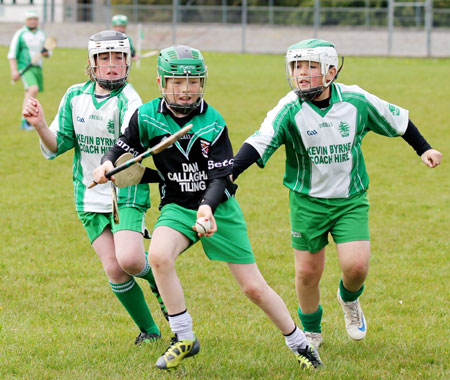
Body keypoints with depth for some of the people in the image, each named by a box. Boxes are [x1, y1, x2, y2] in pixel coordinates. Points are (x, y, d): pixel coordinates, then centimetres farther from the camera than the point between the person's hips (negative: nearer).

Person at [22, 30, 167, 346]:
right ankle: (149, 330, 16)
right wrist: (40, 125, -16)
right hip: (90, 196, 4)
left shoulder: (129, 101, -14)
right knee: (114, 270, -3)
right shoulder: (75, 96, 2)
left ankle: (156, 277, 14)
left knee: (129, 260, -22)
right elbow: (56, 147, 3)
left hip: (127, 191, -4)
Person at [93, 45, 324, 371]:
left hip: (218, 207, -1)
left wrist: (207, 206, -33)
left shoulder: (213, 124, -13)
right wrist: (107, 164, -18)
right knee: (159, 256, -31)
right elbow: (122, 148, 5)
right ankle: (184, 339, -16)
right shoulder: (146, 117, -8)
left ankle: (299, 344, 24)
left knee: (254, 288, 0)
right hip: (177, 207, 1)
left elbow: (220, 178, -14)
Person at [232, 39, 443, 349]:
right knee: (307, 273, 4)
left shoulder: (356, 101, -10)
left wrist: (424, 149, 12)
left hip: (351, 200, 0)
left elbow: (397, 119, 7)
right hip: (308, 202, 0)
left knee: (356, 266, -13)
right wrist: (230, 172, -43)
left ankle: (349, 299, 24)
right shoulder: (290, 110, -16)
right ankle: (311, 331, 32)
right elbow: (259, 143, -28)